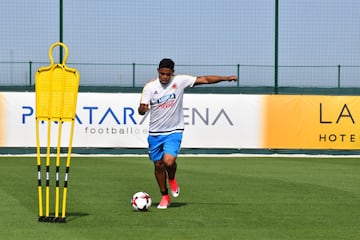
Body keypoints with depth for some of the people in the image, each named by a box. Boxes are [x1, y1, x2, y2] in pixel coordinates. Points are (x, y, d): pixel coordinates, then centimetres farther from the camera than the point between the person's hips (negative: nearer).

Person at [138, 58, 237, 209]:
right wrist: (142, 109, -35)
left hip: (174, 131, -2)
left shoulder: (180, 81, -6)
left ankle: (172, 179, 14)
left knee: (169, 161, -21)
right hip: (155, 133, 2)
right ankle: (164, 196, 26)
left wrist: (226, 78, -8)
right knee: (158, 165, 7)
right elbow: (141, 109, -10)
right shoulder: (150, 87, -6)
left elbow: (204, 79, -3)